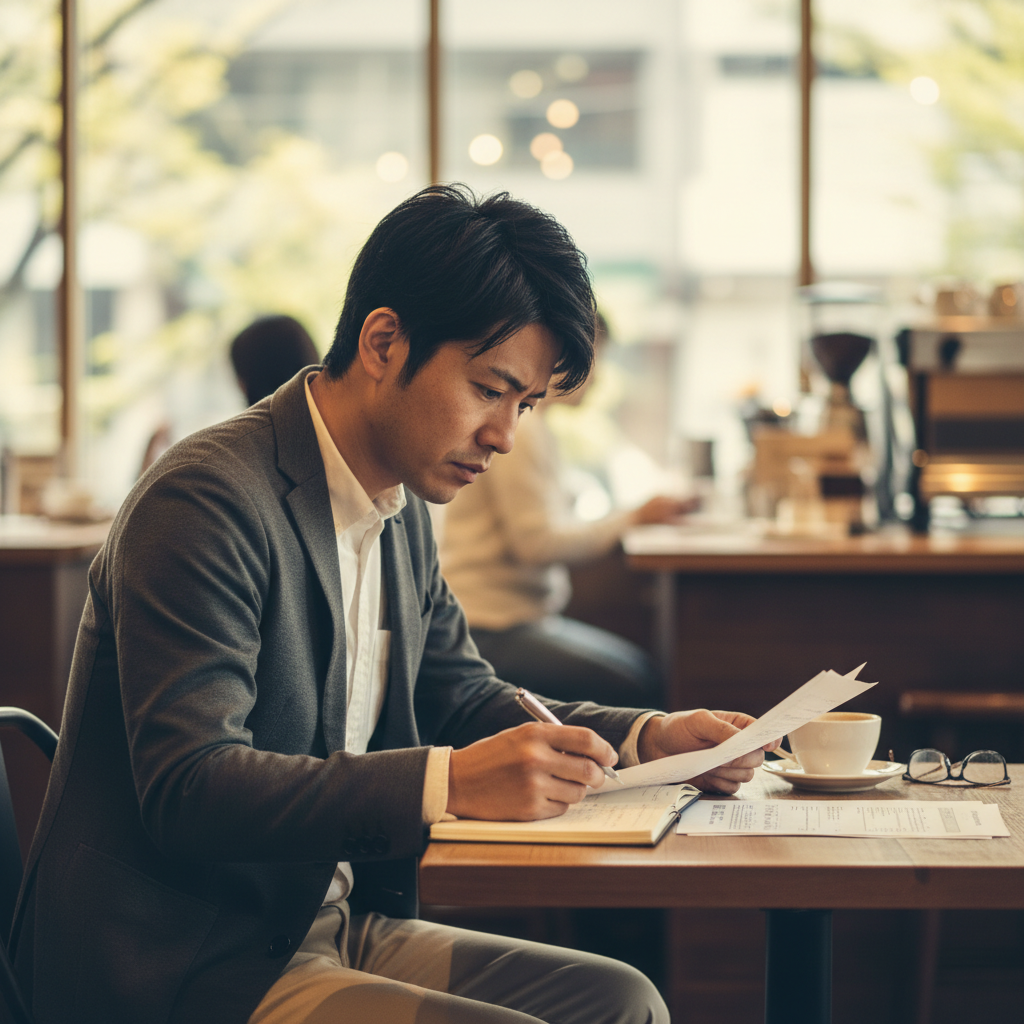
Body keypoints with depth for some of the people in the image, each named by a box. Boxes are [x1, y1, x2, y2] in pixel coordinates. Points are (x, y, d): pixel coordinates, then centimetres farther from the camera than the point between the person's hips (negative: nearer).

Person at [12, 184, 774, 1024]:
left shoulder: (401, 512, 11)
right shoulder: (207, 503, -18)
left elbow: (459, 697, 23)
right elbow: (187, 790, -27)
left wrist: (646, 738, 5)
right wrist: (451, 782, -35)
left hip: (324, 928, 9)